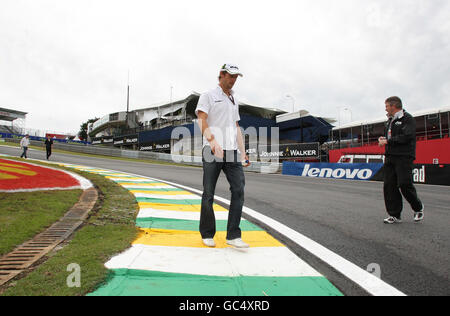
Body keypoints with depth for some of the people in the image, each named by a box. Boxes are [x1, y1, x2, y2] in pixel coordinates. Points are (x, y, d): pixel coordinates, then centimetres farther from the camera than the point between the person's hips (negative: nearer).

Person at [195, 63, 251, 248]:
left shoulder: (234, 101, 25)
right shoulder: (208, 96, 6)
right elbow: (201, 120, -8)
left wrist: (243, 152, 13)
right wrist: (212, 140, -25)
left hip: (232, 151, 5)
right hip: (212, 151, -5)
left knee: (239, 189, -8)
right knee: (209, 193, -1)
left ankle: (233, 236, -5)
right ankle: (207, 234, 13)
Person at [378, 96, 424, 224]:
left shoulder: (408, 119, -5)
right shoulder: (390, 120, 21)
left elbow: (406, 137, -17)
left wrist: (388, 141, -12)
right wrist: (383, 139, 4)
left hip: (404, 157, -8)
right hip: (390, 157, 8)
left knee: (404, 184, -11)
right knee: (389, 186, 2)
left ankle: (418, 208, 16)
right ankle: (395, 215, 9)